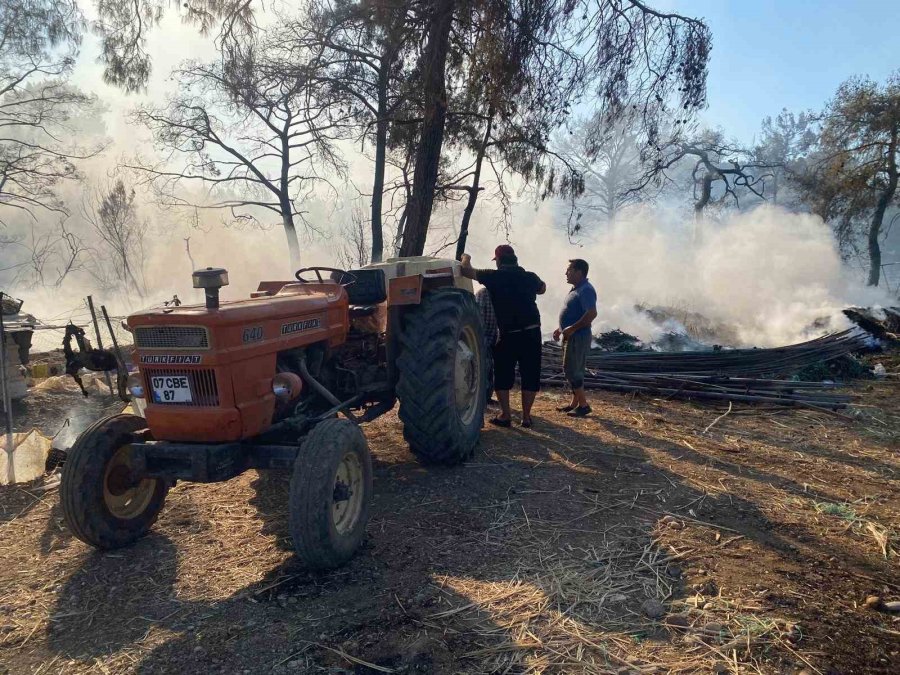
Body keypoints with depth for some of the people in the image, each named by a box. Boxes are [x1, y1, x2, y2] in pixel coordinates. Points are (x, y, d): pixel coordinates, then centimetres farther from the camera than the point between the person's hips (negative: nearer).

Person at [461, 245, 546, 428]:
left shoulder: (494, 276, -4)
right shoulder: (530, 277, 9)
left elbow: (466, 270, -8)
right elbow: (542, 289, 30)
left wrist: (466, 258, 12)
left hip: (508, 334, -3)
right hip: (532, 332, 3)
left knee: (503, 375, 10)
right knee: (530, 375, 9)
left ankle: (505, 415, 10)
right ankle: (526, 416, 12)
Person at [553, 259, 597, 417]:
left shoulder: (586, 290, -17)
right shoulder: (575, 289, 15)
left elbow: (592, 314, -27)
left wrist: (571, 328, -25)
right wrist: (561, 329, 17)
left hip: (578, 338, -10)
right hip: (570, 337, 10)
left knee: (572, 370, -6)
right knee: (572, 370, 14)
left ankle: (583, 405, 2)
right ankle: (575, 403, 22)